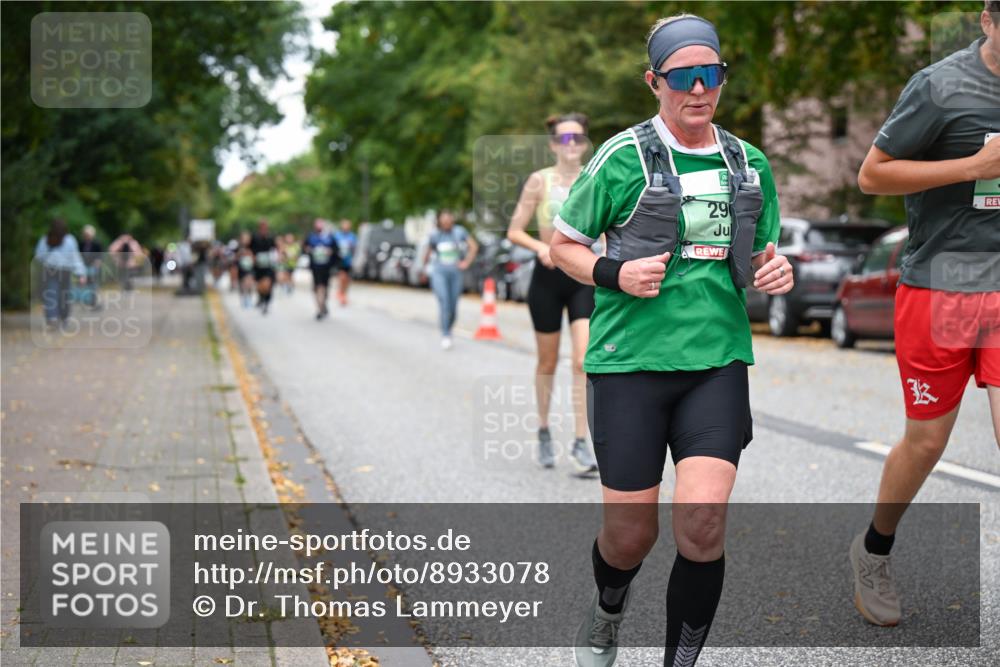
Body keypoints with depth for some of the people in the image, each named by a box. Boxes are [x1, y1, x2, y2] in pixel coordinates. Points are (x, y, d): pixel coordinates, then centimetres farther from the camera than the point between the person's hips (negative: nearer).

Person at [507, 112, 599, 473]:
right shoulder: (540, 181, -5)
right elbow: (514, 231, -4)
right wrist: (541, 247, -20)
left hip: (585, 277, 1)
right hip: (548, 277, -1)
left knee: (584, 360, -12)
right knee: (548, 362, 11)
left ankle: (581, 443, -9)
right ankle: (544, 433, 31)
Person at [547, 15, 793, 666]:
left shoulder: (749, 164, 10)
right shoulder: (622, 157, -2)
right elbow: (562, 244, 6)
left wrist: (776, 270, 0)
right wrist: (613, 274, -13)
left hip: (718, 362, 3)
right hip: (630, 361, -2)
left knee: (703, 521, -14)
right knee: (631, 533, 4)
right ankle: (607, 613, 39)